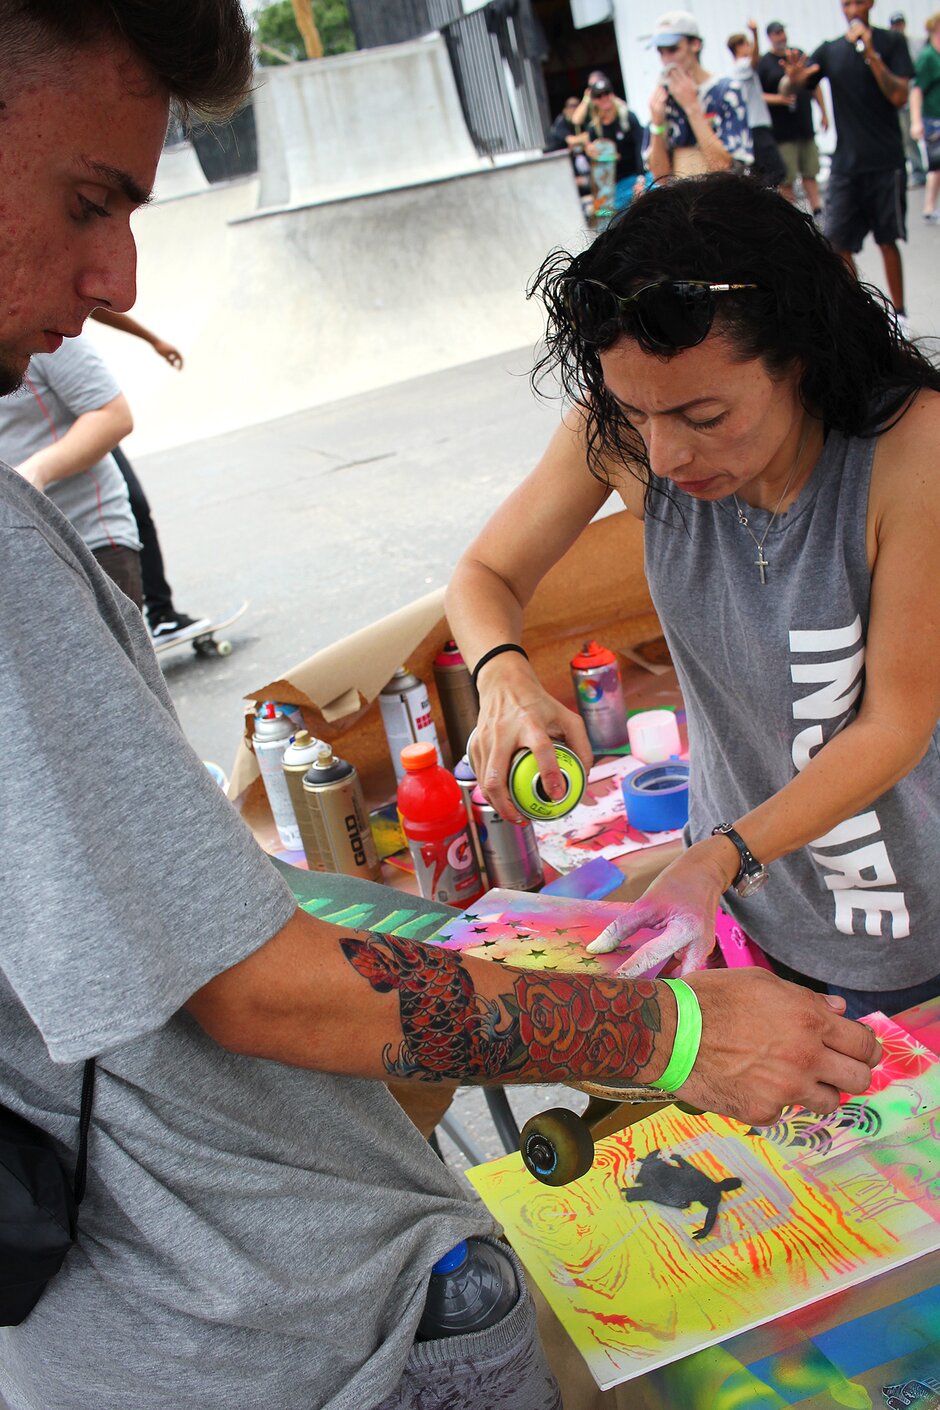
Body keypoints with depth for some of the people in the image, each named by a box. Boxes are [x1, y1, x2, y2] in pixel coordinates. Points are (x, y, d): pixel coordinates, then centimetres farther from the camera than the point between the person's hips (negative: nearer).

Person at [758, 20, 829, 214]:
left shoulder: (798, 54, 13)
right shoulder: (764, 62, -3)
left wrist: (823, 112, 17)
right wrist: (779, 99, -23)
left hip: (806, 126, 6)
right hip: (782, 131, -5)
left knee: (810, 173, 9)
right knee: (786, 178, -5)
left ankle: (818, 212, 12)